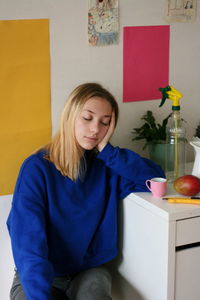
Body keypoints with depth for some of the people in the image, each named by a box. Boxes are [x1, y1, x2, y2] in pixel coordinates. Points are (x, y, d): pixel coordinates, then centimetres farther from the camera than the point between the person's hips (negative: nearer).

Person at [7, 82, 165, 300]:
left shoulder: (106, 165, 0)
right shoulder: (37, 167, -13)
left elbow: (155, 177, -10)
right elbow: (28, 241, -20)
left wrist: (106, 150, -14)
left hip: (89, 271, 3)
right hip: (38, 274, -2)